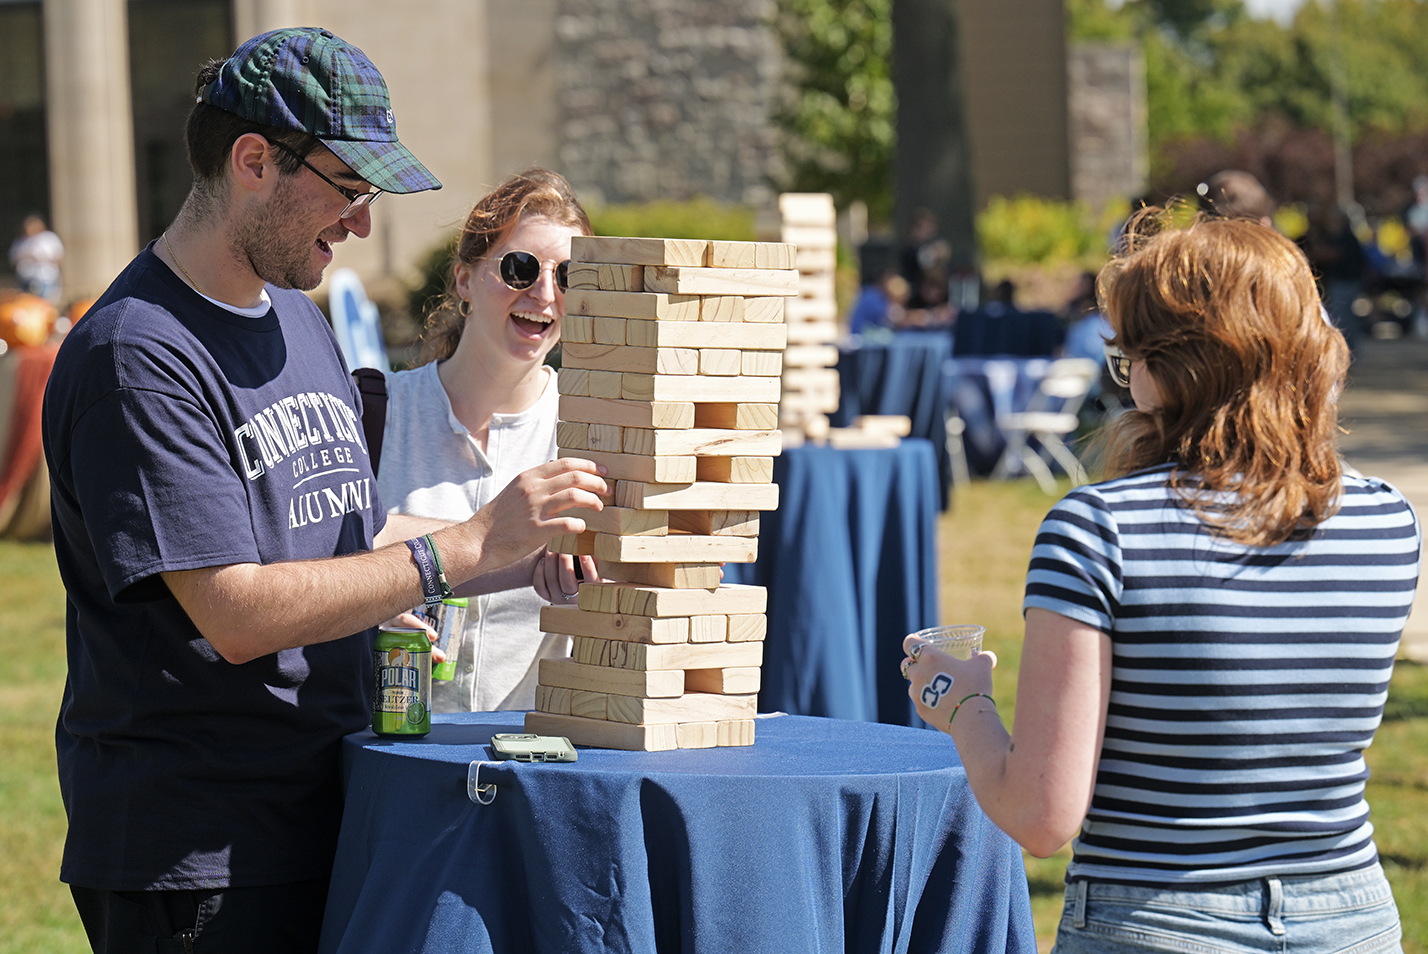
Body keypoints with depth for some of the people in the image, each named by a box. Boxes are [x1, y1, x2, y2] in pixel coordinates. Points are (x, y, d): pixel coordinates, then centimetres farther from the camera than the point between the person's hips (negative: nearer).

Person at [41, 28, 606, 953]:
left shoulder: (301, 320, 15)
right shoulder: (137, 357, -15)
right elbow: (236, 614, -22)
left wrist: (525, 551, 6)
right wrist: (471, 545, -20)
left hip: (322, 827, 8)